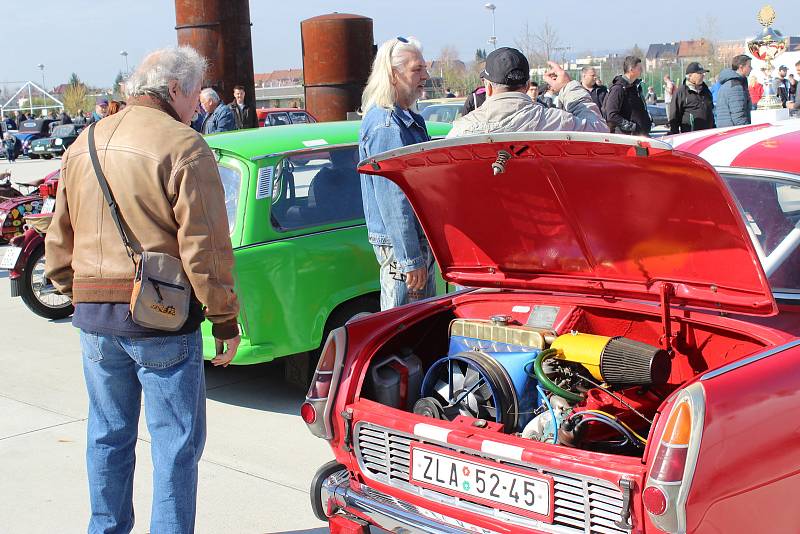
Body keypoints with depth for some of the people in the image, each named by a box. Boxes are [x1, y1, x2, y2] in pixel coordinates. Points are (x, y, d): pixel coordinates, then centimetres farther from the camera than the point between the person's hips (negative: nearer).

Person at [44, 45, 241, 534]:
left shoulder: (84, 144, 11)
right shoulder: (184, 148, -12)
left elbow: (60, 238, 17)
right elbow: (204, 247, -15)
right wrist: (226, 320, -7)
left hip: (94, 317, 7)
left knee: (108, 436, 19)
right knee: (177, 443, 4)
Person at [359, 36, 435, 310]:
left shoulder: (408, 120, 15)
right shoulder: (386, 126, -19)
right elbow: (393, 201, -23)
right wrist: (410, 259, -24)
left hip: (420, 239, 10)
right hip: (401, 245, -10)